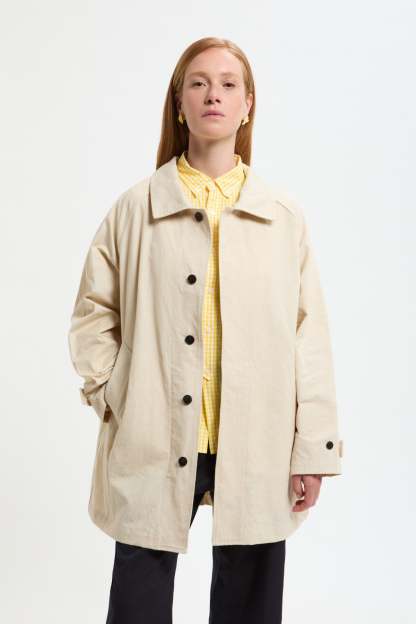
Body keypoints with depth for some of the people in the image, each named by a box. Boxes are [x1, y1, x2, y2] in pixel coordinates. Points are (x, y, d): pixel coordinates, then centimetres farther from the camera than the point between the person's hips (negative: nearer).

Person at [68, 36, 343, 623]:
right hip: (154, 448, 0)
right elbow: (92, 314, 9)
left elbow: (310, 333, 2)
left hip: (257, 450, 1)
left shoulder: (285, 216, 3)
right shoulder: (135, 208, 2)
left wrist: (313, 449, -1)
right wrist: (109, 394, -1)